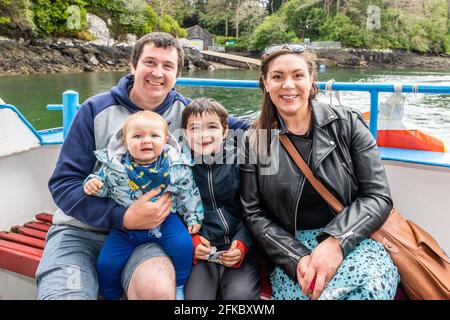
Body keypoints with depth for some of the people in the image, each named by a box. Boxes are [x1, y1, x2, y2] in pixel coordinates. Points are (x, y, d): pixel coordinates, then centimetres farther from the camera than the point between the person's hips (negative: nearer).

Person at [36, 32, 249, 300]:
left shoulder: (185, 111, 3)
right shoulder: (96, 110, -2)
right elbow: (64, 183, -6)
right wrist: (122, 217, -20)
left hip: (148, 231, 1)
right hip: (82, 229, -1)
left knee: (158, 290, -30)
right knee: (63, 292, -28)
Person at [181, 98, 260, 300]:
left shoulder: (238, 160, -1)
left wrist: (242, 243, -10)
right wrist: (190, 240, -11)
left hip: (239, 248, 0)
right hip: (200, 250, 1)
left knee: (241, 294, -21)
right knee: (194, 296, -18)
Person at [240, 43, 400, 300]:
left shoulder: (348, 124, 2)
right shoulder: (255, 142, 5)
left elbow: (378, 196, -2)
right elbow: (254, 213, 1)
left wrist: (336, 242, -19)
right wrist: (296, 259, -15)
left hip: (355, 241, 1)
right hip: (291, 249, 0)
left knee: (367, 286, -33)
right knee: (301, 291, -32)